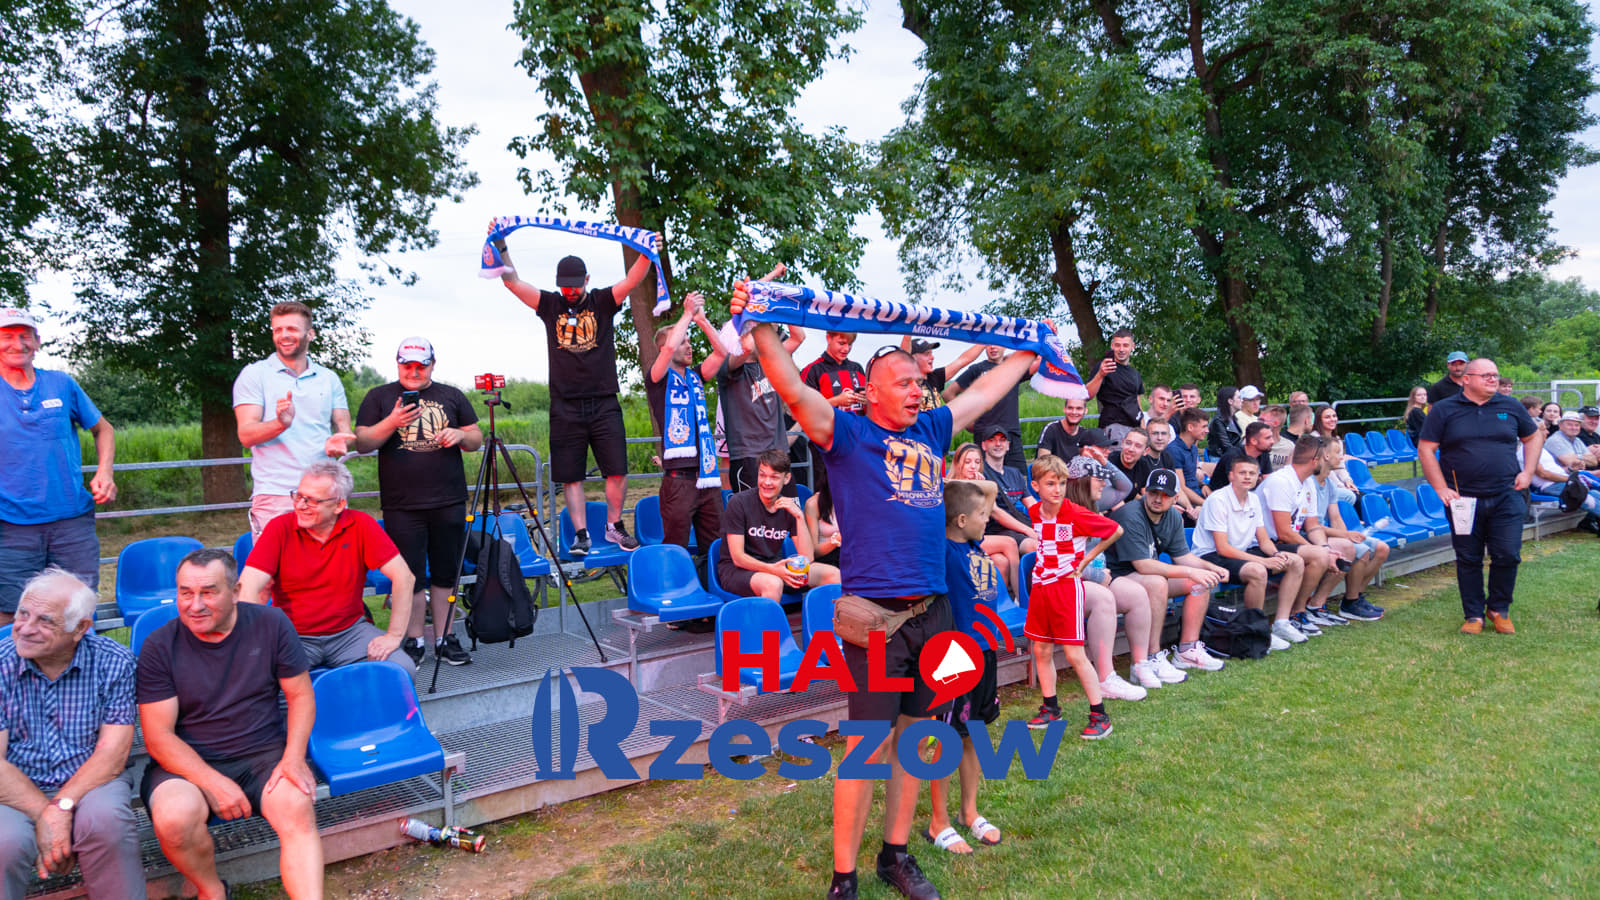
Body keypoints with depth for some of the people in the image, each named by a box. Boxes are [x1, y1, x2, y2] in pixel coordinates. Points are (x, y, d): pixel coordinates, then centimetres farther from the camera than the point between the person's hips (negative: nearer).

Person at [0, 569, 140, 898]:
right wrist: (42, 814, -21)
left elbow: (112, 751, -9)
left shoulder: (112, 662, -5)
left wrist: (61, 807, -23)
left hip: (92, 783, 0)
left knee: (106, 820, -32)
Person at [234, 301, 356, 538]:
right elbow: (246, 435, -5)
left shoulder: (329, 378, 15)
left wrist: (338, 442, -11)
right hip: (274, 496, -3)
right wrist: (281, 423, -26)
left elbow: (345, 430, 14)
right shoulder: (254, 374, 4)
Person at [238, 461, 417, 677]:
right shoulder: (280, 528, -6)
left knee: (404, 669, -21)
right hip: (295, 636, -1)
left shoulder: (360, 526, -6)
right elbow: (247, 588, -13)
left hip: (349, 631, 1)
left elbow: (404, 577, -9)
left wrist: (393, 636, -15)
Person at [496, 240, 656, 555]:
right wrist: (501, 247, -12)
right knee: (571, 476, 2)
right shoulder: (550, 305, 9)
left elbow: (632, 281, -9)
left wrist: (647, 254, -27)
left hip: (604, 404, -1)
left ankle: (614, 526, 16)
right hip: (565, 408, 1)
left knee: (617, 470, -1)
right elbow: (512, 282, 2)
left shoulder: (603, 302, 6)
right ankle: (581, 534, 10)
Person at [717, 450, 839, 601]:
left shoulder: (790, 507, 2)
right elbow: (738, 557, -16)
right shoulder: (738, 503, -12)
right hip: (736, 570, -5)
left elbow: (807, 559, -6)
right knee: (773, 583, -38)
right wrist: (772, 569, -32)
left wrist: (799, 516, -17)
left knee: (833, 574, -11)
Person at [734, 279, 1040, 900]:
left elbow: (986, 389, 29)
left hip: (933, 611, 6)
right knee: (868, 747, -2)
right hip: (875, 615, -6)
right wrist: (759, 329, -29)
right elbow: (793, 389, -17)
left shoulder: (930, 431, 15)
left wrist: (1030, 351, 39)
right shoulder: (847, 435, -1)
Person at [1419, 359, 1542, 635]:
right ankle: (1474, 615, 17)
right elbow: (1426, 449, -2)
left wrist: (1527, 472, 7)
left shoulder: (1510, 407, 8)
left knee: (1508, 555, -1)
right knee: (1468, 559, 5)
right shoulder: (1444, 410, 0)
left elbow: (1534, 436, 20)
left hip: (1507, 497, 2)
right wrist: (1441, 488, -9)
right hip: (1463, 499, -2)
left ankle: (1499, 609, 21)